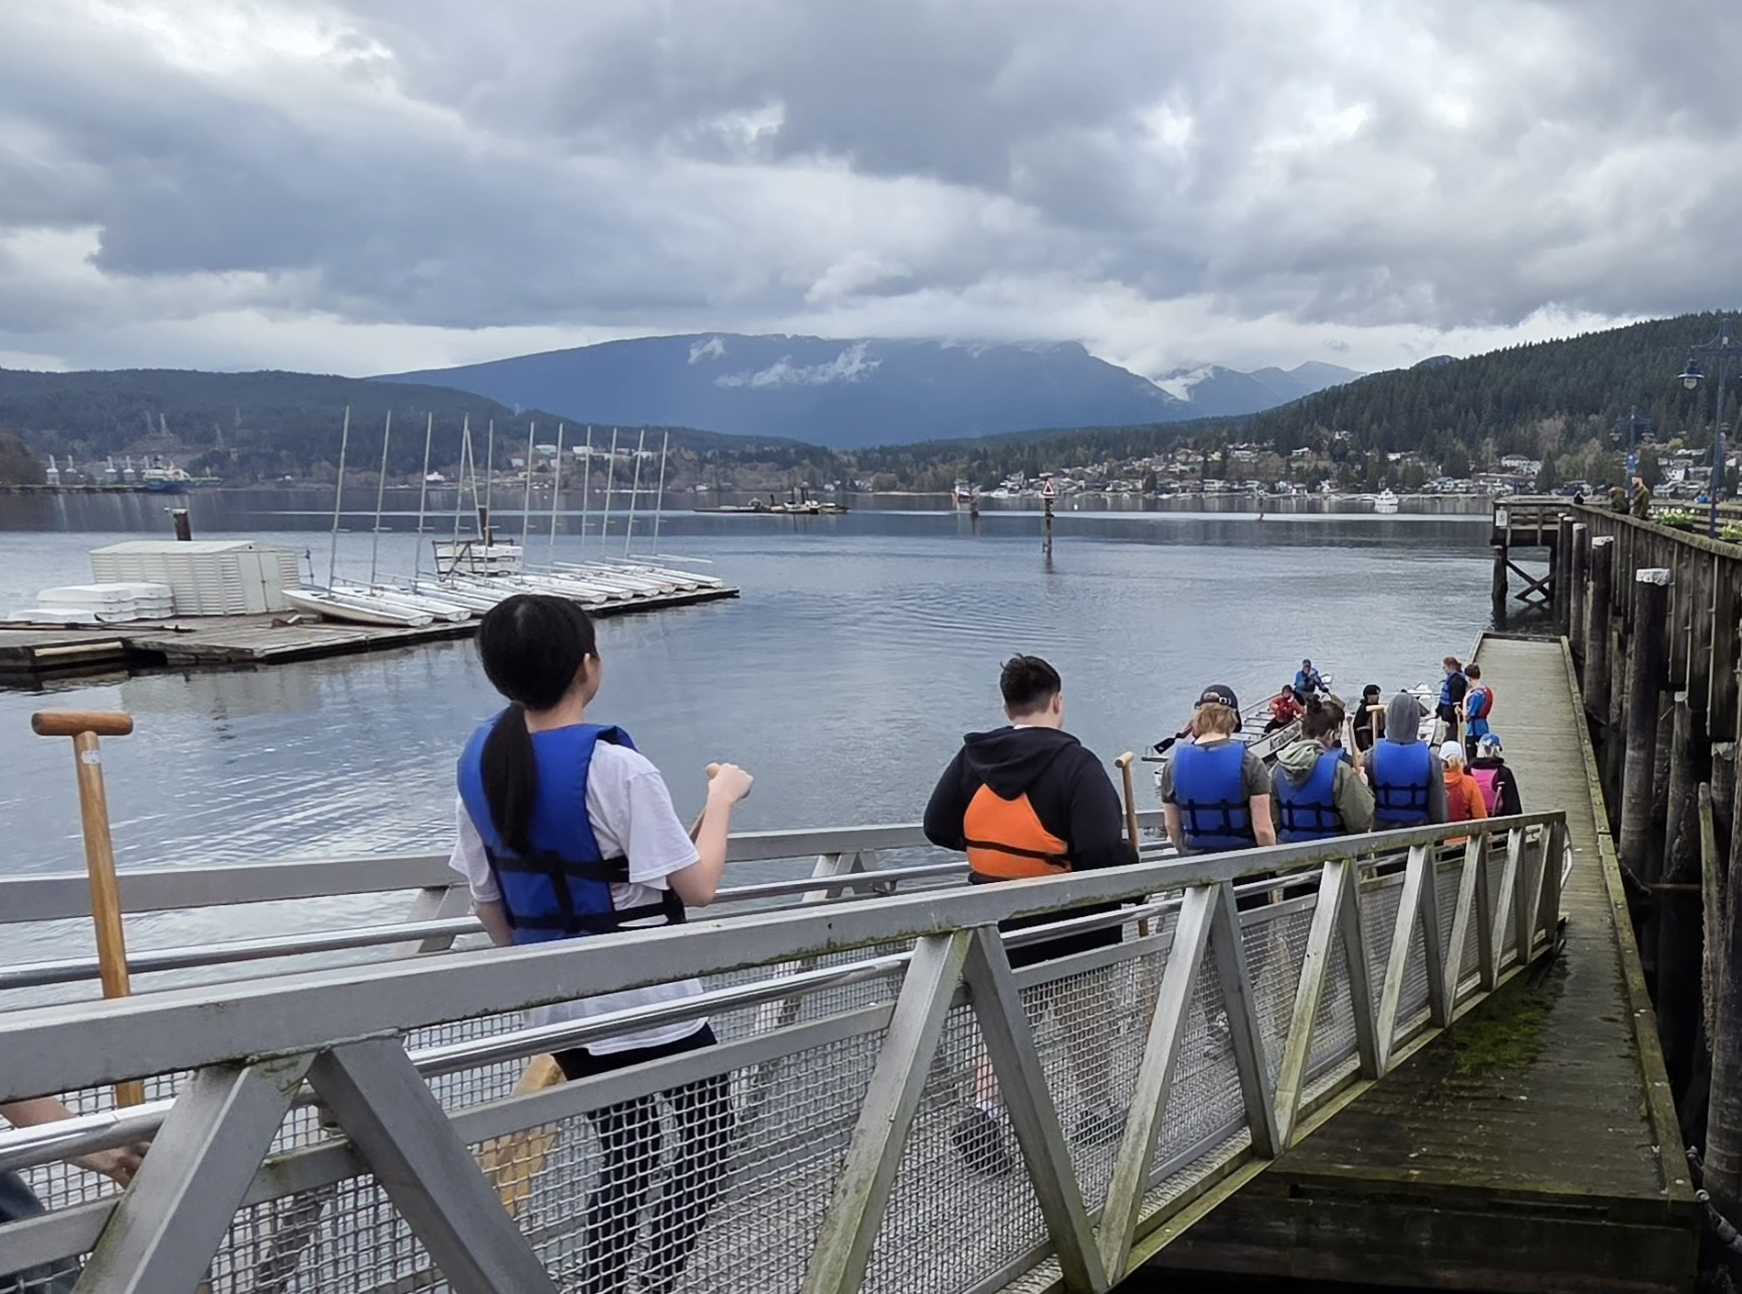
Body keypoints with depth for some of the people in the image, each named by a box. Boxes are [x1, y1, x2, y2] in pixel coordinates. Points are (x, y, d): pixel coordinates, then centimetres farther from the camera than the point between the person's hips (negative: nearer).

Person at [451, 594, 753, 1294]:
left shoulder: (479, 760, -3)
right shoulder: (615, 768, -24)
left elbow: (487, 902, 6)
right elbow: (697, 887, -18)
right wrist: (722, 797, -4)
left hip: (561, 1007, 6)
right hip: (650, 1006, -6)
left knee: (625, 1156, 22)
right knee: (707, 1138, 16)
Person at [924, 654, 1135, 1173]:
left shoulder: (973, 757, -2)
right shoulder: (1075, 763, -17)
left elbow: (938, 827, 6)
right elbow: (1104, 853, -25)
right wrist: (1131, 859, -4)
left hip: (995, 925, 4)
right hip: (1069, 929, -4)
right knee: (1088, 1023, 18)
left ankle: (984, 1110, -7)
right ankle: (1099, 1109, 37)